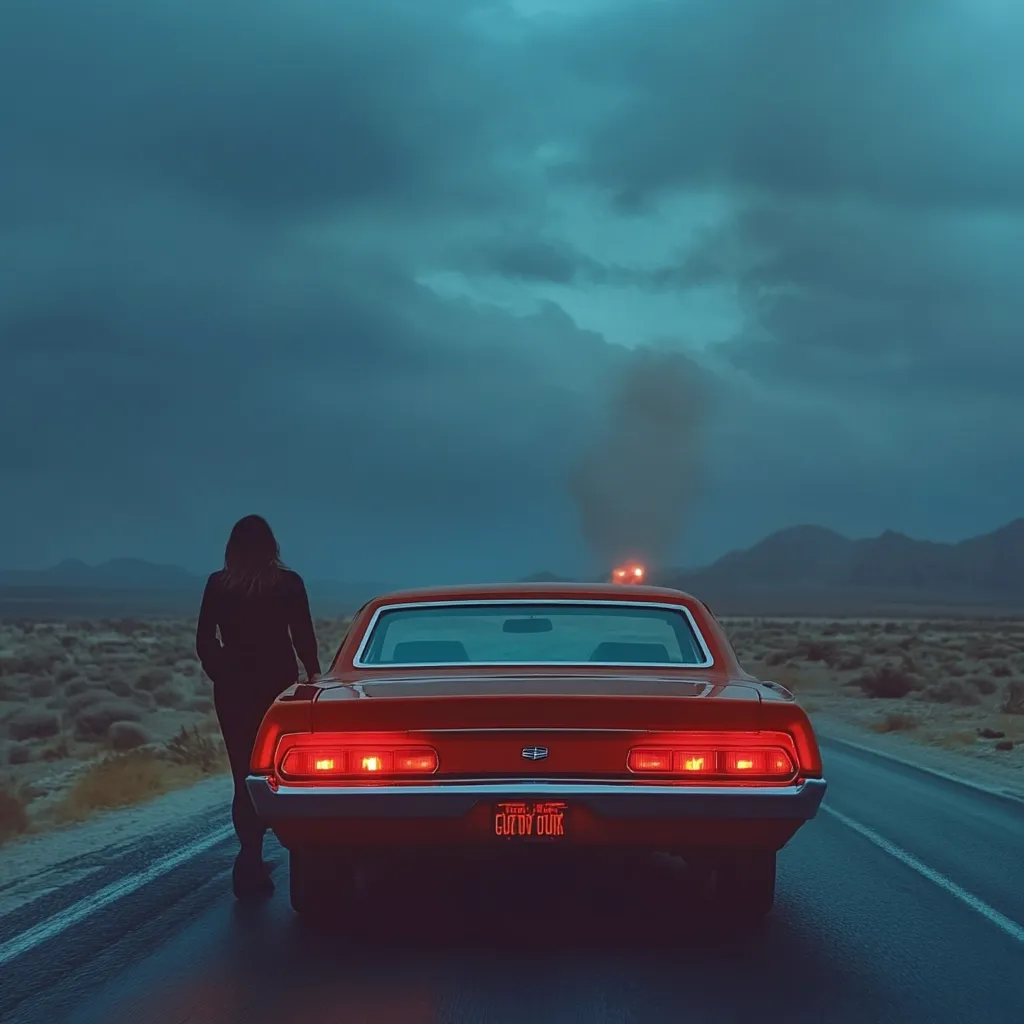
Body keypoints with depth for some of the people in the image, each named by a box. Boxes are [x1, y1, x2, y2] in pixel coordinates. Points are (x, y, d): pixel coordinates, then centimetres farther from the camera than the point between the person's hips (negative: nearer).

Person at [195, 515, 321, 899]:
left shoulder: (218, 585, 1)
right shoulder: (288, 583, -4)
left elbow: (204, 642, 2)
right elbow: (304, 637, -1)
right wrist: (313, 673, 16)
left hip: (232, 690, 2)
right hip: (278, 686, -2)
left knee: (245, 776, 10)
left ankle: (252, 862, 8)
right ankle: (250, 861, -14)